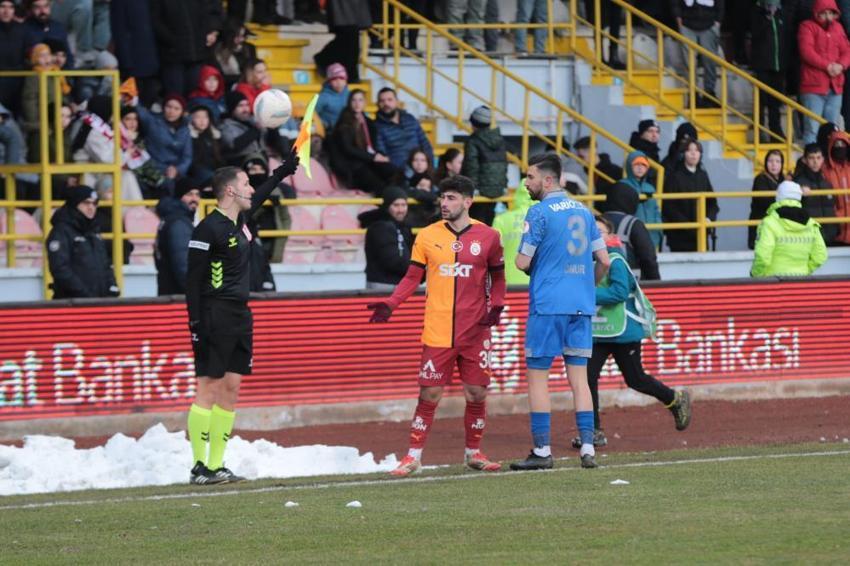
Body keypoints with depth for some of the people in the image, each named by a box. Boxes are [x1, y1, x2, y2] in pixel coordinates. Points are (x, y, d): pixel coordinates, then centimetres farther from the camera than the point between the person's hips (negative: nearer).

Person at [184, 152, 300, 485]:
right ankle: (199, 468, -8)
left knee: (231, 389, 7)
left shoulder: (240, 220, 13)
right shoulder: (209, 229, -13)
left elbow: (259, 197, 37)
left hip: (240, 317, 9)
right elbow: (193, 279, -13)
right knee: (209, 389, -9)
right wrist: (195, 324, -18)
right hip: (216, 317, -9)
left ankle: (217, 467, 9)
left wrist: (284, 170, 44)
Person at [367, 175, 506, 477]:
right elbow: (412, 277, 7)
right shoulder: (427, 236, 3)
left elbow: (497, 276, 12)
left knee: (477, 393, 4)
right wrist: (390, 304, -6)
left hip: (475, 330, 1)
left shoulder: (488, 237, 3)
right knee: (429, 393, -3)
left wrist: (496, 305, -4)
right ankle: (414, 457, 3)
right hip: (438, 332, -1)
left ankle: (473, 453, 21)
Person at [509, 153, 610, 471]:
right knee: (579, 378, 7)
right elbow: (604, 260, 12)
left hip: (547, 305, -6)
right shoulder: (583, 211, 11)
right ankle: (588, 448, 1)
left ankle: (542, 451, -2)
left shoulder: (539, 212, -8)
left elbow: (523, 262, -11)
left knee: (537, 376, 0)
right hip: (581, 305, 6)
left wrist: (526, 263, 12)